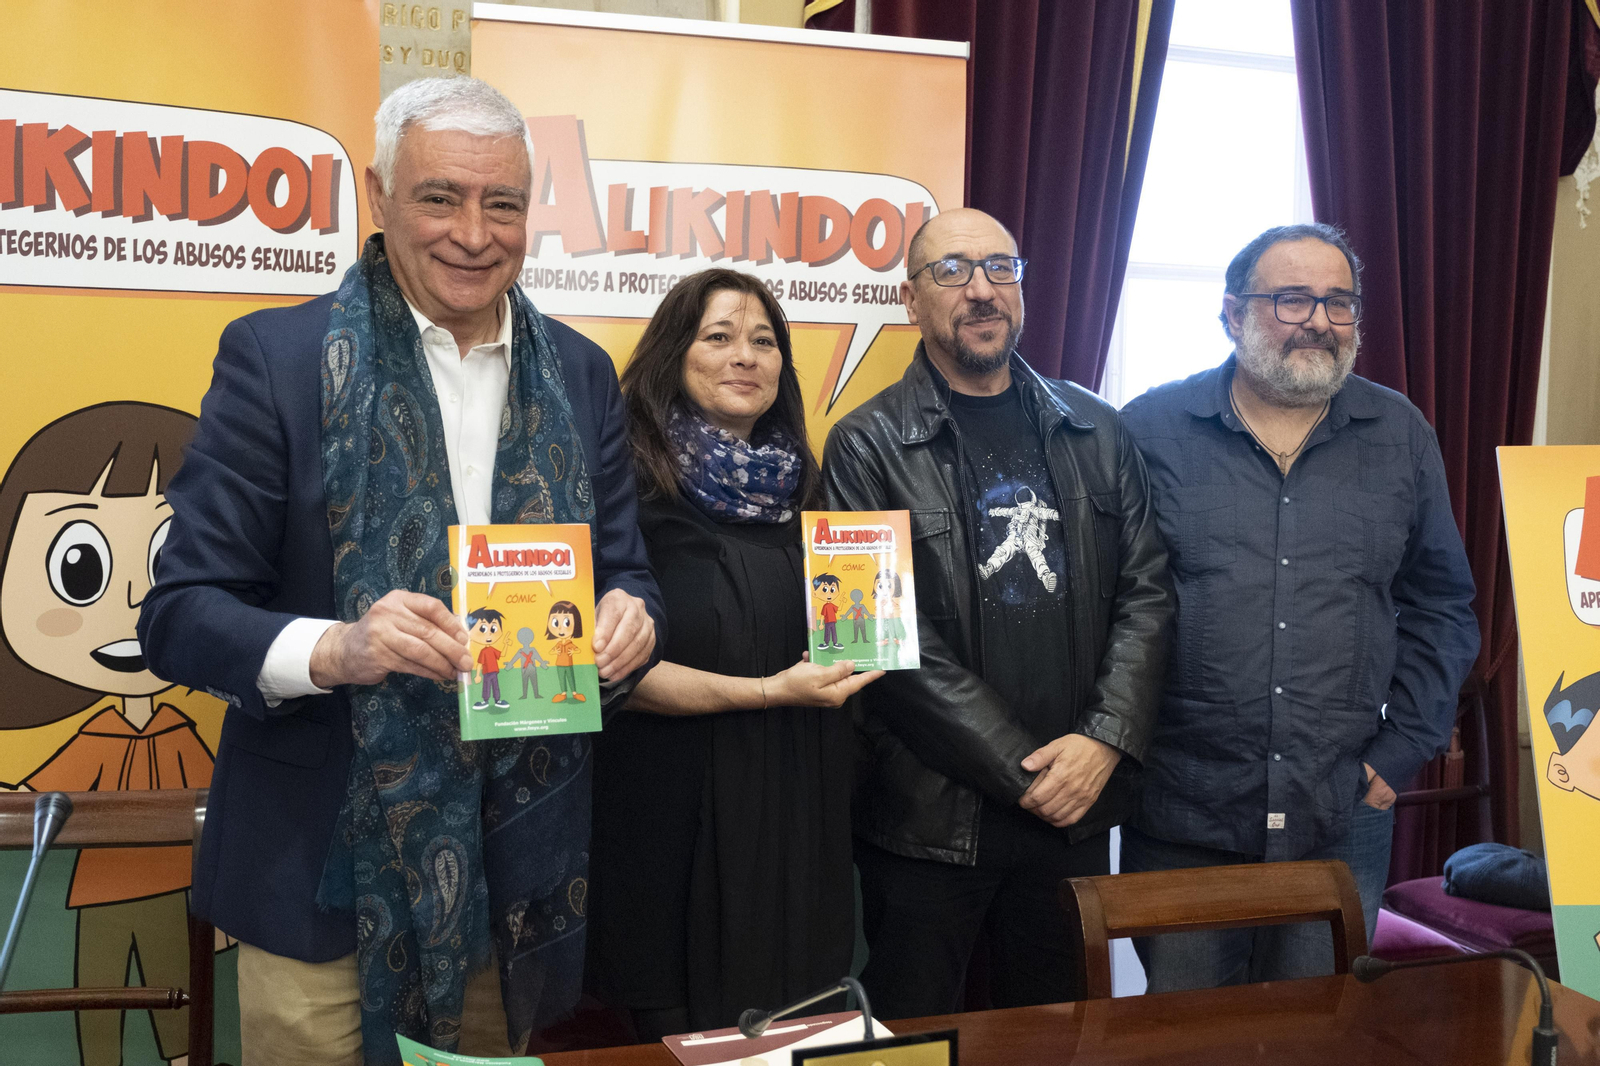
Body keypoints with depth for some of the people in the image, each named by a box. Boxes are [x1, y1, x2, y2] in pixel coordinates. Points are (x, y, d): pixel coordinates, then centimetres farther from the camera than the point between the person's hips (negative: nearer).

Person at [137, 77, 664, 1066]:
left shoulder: (581, 374, 5)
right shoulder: (276, 356, -7)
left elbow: (626, 572, 10)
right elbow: (180, 614, -7)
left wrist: (630, 617, -14)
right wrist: (333, 649, -27)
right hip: (327, 870, -3)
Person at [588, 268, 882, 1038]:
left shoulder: (794, 485, 11)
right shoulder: (635, 486, -9)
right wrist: (767, 692, -17)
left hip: (798, 809, 6)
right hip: (680, 813, -6)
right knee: (689, 1035, 6)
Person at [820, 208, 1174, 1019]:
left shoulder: (1096, 432, 8)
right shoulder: (868, 446, -5)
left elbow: (1146, 592, 6)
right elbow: (889, 638, -12)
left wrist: (1106, 741, -8)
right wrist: (1025, 770, -12)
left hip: (1078, 807, 4)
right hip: (930, 822, -3)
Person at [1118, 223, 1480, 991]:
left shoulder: (1401, 437, 8)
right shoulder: (1152, 430, -2)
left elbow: (1441, 607, 11)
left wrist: (1399, 752, 4)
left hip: (1344, 820, 2)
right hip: (1180, 821, -2)